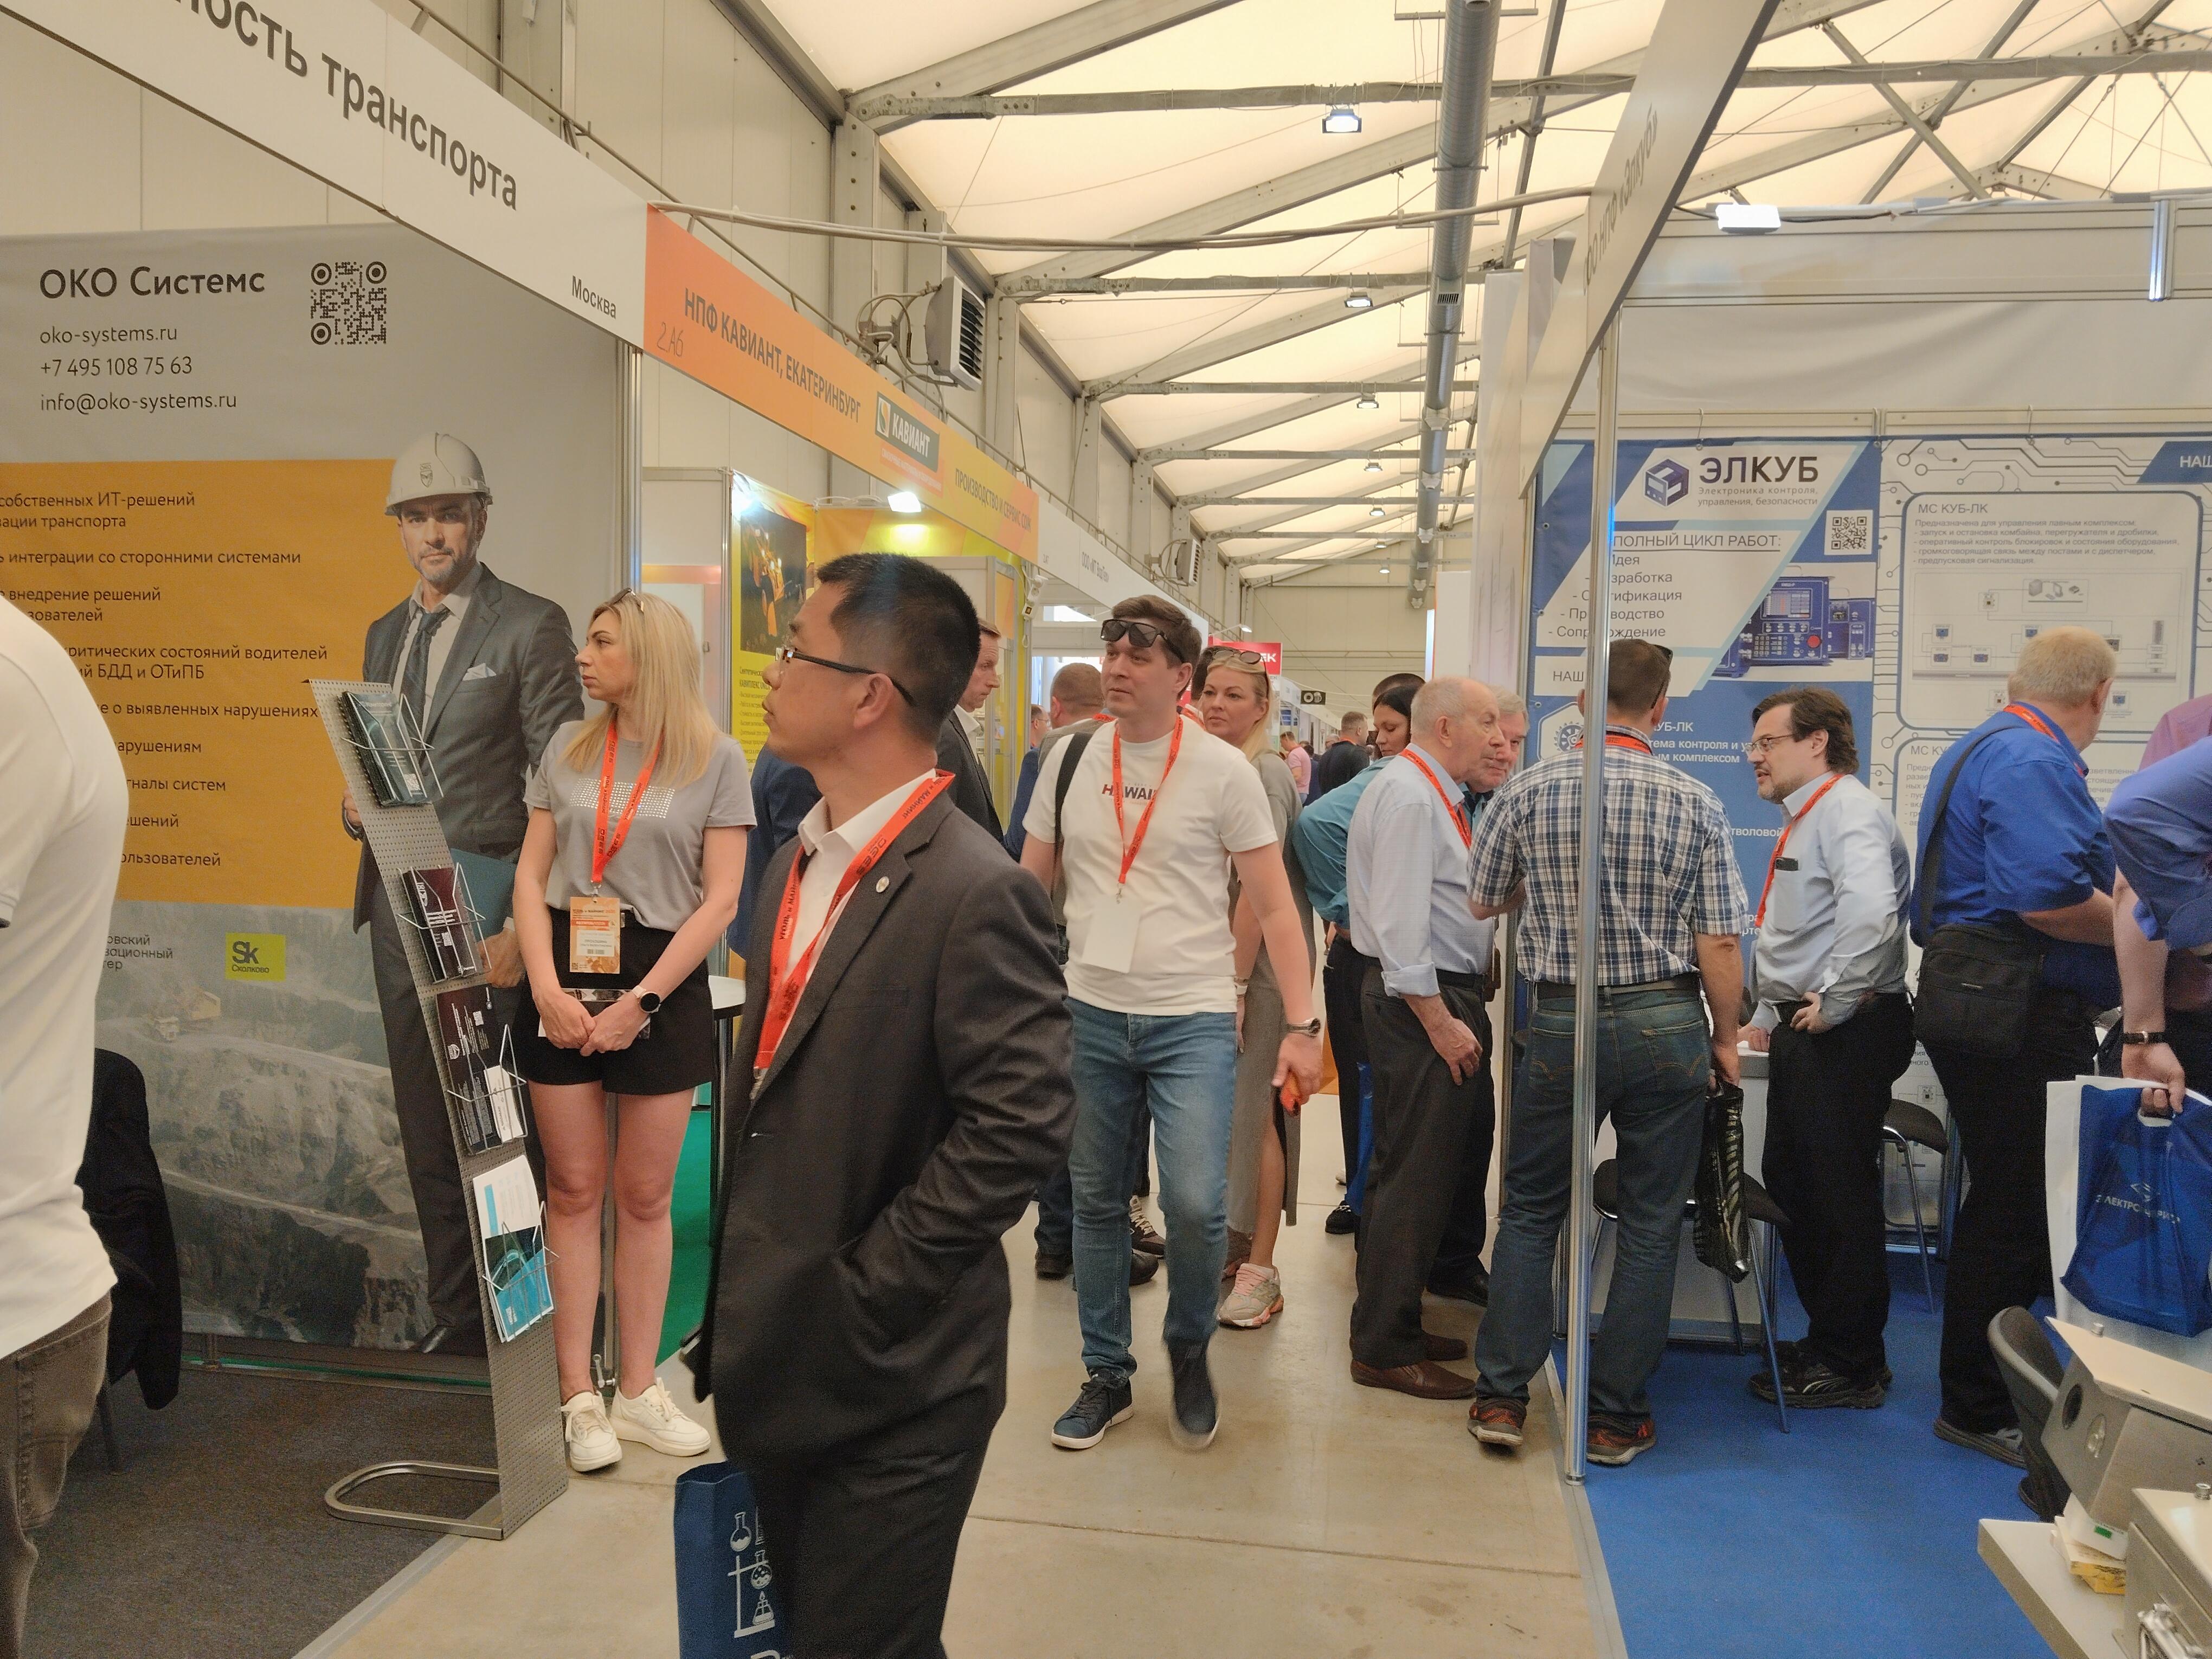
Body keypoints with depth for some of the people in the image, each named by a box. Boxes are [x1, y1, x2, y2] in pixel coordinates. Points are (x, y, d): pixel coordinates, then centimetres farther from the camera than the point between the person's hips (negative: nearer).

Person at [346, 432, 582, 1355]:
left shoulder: (531, 627, -5)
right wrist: (357, 807, -2)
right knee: (425, 1127, 12)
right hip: (397, 907, 6)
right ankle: (453, 1313, 26)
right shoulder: (385, 634, 16)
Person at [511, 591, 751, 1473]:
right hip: (563, 980, 3)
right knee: (573, 1189, 6)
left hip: (661, 984, -2)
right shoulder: (568, 747, 9)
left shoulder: (715, 757, -2)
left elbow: (719, 902, -6)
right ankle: (578, 1395, 15)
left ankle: (638, 1390, 18)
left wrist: (638, 1002, -12)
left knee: (645, 1197, 6)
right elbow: (531, 875, 7)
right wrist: (547, 985, -8)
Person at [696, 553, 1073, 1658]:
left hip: (890, 1381, -8)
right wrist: (745, 1294, 10)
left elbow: (1021, 1126, -25)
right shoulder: (799, 862, 6)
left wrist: (865, 1291, -18)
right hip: (779, 1361, 8)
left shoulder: (974, 892, -21)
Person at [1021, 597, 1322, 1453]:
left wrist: (1302, 1025, -9)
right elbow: (1030, 888, 11)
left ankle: (1189, 1351, 20)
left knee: (1195, 1205, -10)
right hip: (1088, 1013, 3)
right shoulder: (1071, 759, 4)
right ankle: (1106, 1375, 28)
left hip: (1193, 1020, -3)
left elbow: (1275, 906, -3)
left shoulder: (1223, 770, -5)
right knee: (1096, 1202, 11)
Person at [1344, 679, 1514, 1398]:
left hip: (1447, 994, 11)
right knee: (1413, 1174, -4)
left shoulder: (1441, 794, 17)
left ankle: (1394, 1328, 30)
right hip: (1422, 1001, -11)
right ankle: (1384, 1351, 8)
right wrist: (1441, 1023, -21)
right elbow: (1400, 924, -22)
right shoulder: (1409, 797, -16)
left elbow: (1481, 894, 16)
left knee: (1420, 1169, 17)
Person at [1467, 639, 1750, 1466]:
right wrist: (1726, 1039, 8)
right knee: (1651, 1225, 11)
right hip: (1667, 1025, 0)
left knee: (1530, 1210, 14)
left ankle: (1502, 1396, 16)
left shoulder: (1528, 791, -4)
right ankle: (1617, 1416, 18)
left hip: (1563, 1022, 0)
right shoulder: (1697, 804, -5)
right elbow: (1720, 942, -5)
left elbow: (1482, 902, 7)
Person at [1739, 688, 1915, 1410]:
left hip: (1844, 1034, -11)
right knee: (1791, 1186, 17)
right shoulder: (1804, 820, 19)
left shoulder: (1850, 814, -14)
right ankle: (1825, 1339, 30)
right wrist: (1770, 1013, 23)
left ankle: (1851, 1367, 11)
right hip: (1801, 1033, 11)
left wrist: (1833, 1003, -24)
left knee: (1842, 1196, -1)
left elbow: (1869, 914, -32)